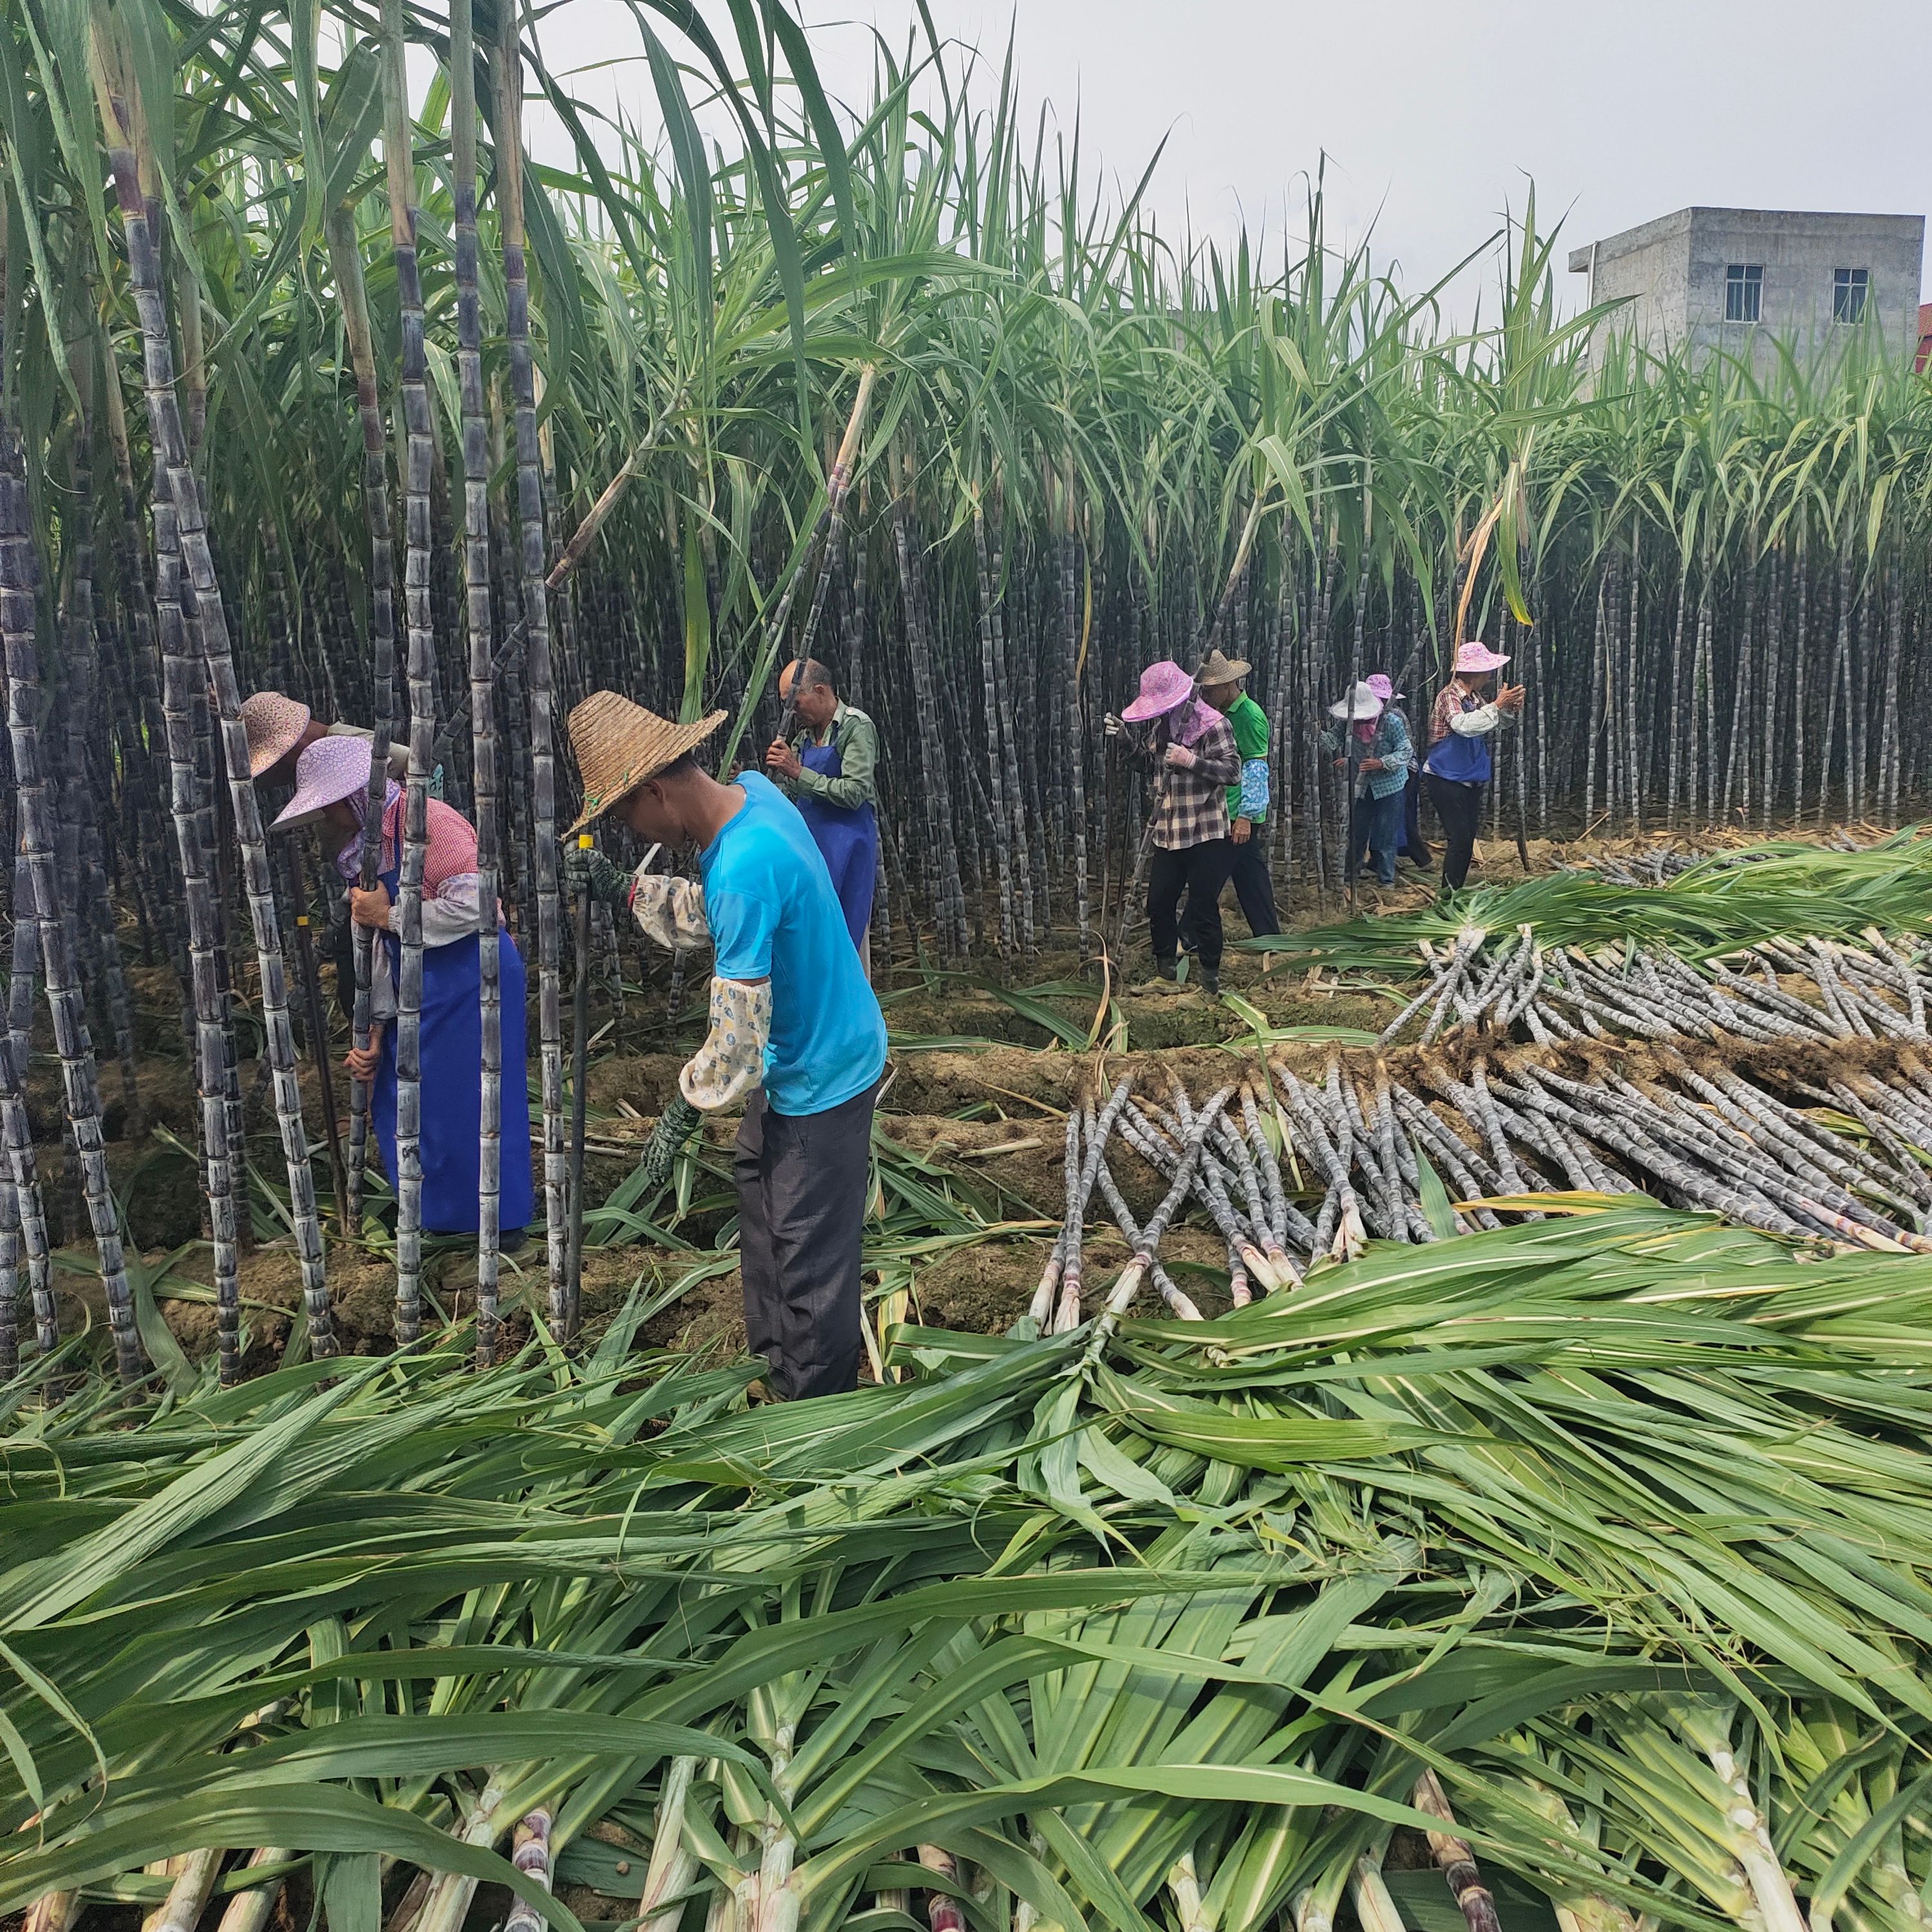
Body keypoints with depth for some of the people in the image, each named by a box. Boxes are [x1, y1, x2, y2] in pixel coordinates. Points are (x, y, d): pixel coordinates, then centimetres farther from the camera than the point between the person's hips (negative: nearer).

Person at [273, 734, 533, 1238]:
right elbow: (384, 943, 15)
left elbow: (476, 903, -29)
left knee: (467, 1104, -2)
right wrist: (377, 1027, 12)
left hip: (470, 979, -10)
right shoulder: (365, 841, 11)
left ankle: (498, 1226, 16)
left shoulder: (425, 819, -18)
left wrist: (388, 917, -19)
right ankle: (435, 1217, 34)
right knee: (397, 1099, 17)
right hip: (421, 987, 10)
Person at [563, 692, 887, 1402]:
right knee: (759, 1186, 23)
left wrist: (681, 1116, -14)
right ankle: (775, 1368, 41)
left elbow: (737, 1037, -27)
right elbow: (710, 915, 14)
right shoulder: (752, 791, -4)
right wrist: (621, 887, 6)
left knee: (810, 1262, 4)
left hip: (822, 1078, -10)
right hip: (796, 1060, 10)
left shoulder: (743, 870, -34)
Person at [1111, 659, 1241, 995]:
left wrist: (1191, 760, -26)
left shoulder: (1212, 723, -11)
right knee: (1159, 903, 11)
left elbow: (1233, 770, -16)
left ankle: (1210, 970, 16)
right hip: (1168, 833, 7)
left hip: (1205, 833, -6)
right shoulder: (1163, 725, 11)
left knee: (1204, 906, 1)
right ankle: (1165, 959, 31)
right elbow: (1146, 759, 26)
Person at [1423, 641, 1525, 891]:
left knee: (1468, 839, 10)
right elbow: (1464, 725, -32)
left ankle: (1456, 893, 16)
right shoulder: (1450, 695, -15)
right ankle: (1449, 895, -9)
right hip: (1446, 779, -9)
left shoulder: (1476, 698, 9)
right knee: (1459, 838, -14)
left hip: (1471, 781, 9)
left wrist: (1510, 708, 3)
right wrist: (1497, 705, -29)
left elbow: (1492, 724, 24)